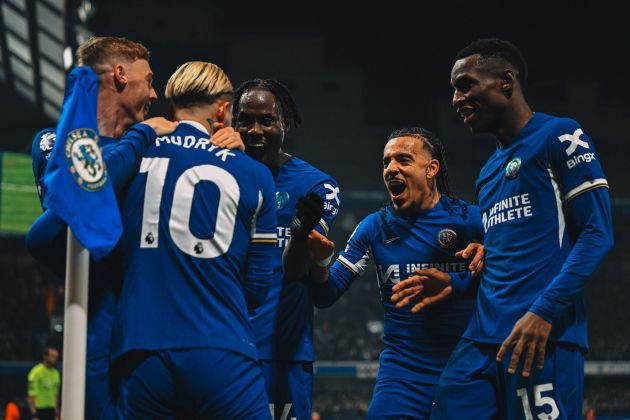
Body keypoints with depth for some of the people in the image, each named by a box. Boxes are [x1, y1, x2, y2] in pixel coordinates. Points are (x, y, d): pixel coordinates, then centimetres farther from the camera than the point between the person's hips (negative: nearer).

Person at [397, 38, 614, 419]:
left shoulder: (558, 137, -1)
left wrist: (545, 311, -17)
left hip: (544, 339, -8)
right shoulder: (489, 172, 23)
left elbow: (598, 234, -9)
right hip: (482, 340, 8)